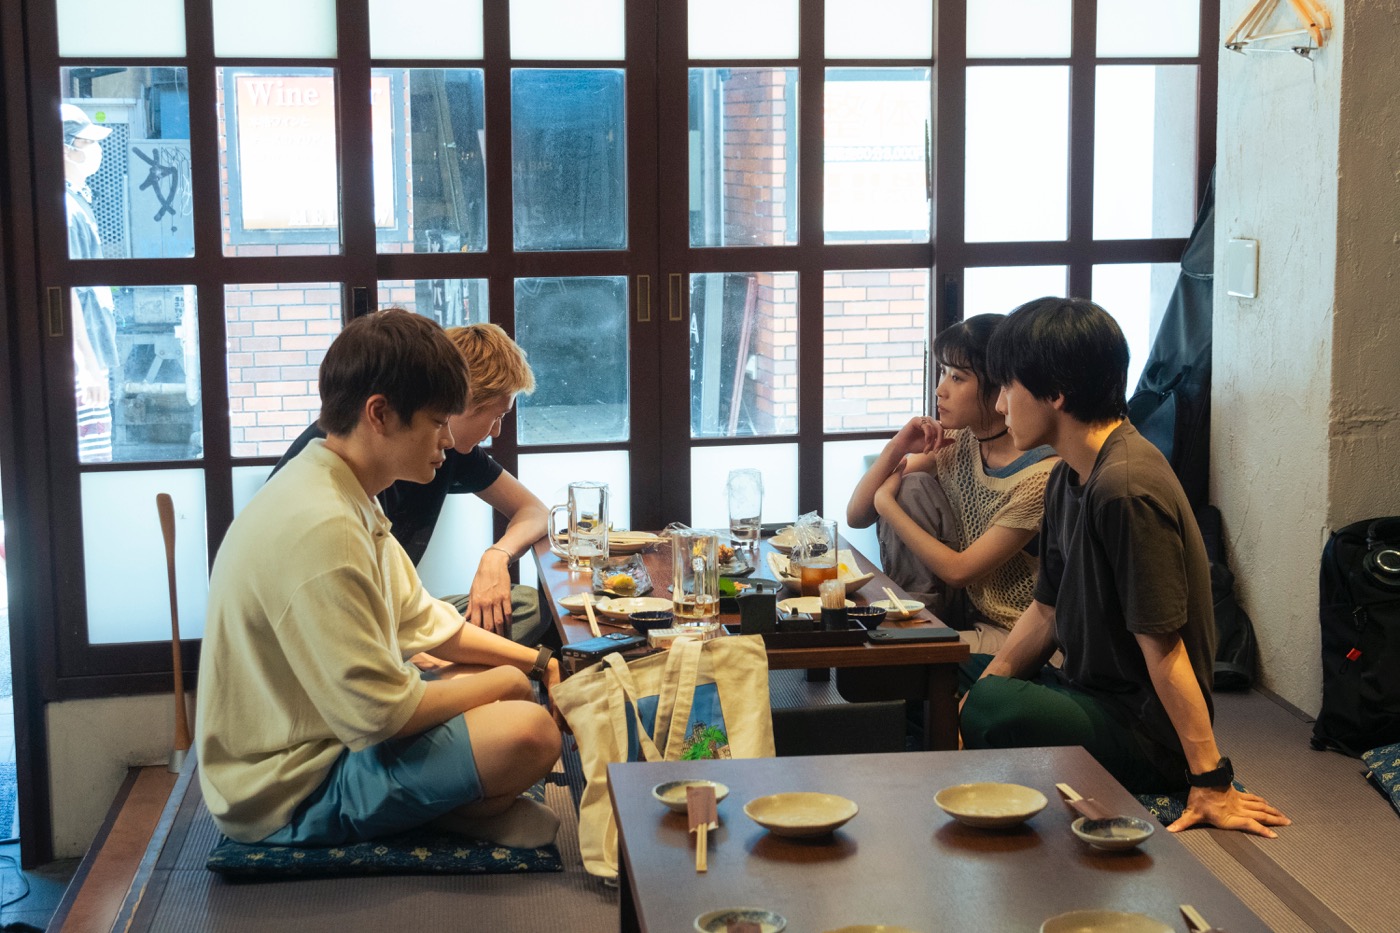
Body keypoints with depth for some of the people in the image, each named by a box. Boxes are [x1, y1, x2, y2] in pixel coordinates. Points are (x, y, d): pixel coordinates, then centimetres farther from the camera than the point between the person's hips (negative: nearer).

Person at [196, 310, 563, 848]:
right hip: (288, 797, -11)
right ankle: (456, 813, 1)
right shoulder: (318, 528, -27)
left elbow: (421, 622, 16)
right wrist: (500, 682, -12)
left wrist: (536, 661, 9)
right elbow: (380, 713, -27)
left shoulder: (346, 499, 7)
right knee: (528, 731, -26)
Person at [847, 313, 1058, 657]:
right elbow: (856, 516, 1)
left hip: (1012, 635, -7)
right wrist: (896, 448, -14)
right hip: (967, 608, 7)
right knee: (912, 486, -12)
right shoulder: (956, 442, -1)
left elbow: (958, 570, -19)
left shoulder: (1041, 474, -22)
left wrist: (886, 503, -11)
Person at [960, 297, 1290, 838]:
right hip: (1092, 697, 10)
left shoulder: (1126, 488, -23)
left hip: (1146, 736, -10)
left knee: (991, 710, -33)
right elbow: (1046, 611, 14)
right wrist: (976, 693, 4)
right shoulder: (1068, 479, 9)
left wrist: (1210, 782, -20)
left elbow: (1163, 646, -24)